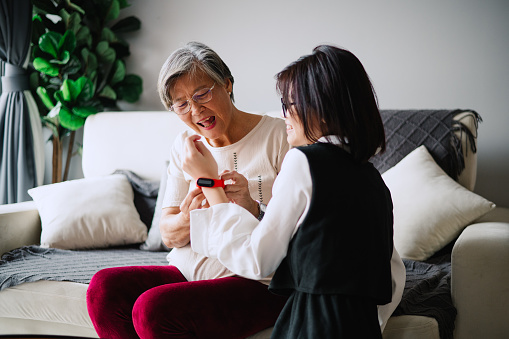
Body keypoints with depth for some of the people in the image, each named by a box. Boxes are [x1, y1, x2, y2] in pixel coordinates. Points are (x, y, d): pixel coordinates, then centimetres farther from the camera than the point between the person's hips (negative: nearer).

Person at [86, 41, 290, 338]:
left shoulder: (278, 136, -5)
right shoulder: (185, 146, 12)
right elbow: (169, 235, 9)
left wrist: (251, 208, -27)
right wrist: (188, 218, -15)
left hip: (259, 283, -6)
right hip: (189, 271, 6)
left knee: (153, 309, -29)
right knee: (103, 287, -19)